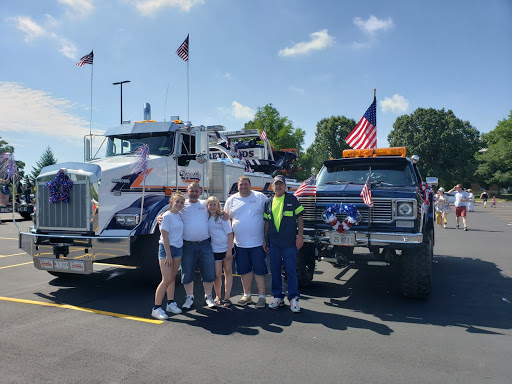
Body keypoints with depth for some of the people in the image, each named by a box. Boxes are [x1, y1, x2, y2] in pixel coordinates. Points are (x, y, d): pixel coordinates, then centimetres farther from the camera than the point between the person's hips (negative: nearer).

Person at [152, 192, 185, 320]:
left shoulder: (180, 216, 9)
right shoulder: (167, 216, -11)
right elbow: (165, 237, -14)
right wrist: (168, 255, -16)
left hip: (178, 249, 7)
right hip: (166, 248, -7)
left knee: (172, 277, 13)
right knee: (166, 279, -9)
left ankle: (170, 303, 24)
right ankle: (156, 308, -2)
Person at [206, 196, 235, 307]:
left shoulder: (222, 217, -6)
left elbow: (230, 233, -7)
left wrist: (229, 250, -11)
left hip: (227, 248, -1)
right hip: (215, 249, 1)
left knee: (228, 272, 4)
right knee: (217, 274, 0)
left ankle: (227, 297, 11)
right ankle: (217, 296, 20)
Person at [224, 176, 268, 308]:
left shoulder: (260, 197, 1)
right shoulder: (231, 200, 8)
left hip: (258, 243, -3)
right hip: (240, 243, 3)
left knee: (259, 271, 1)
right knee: (244, 271, 12)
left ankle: (262, 296, 13)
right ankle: (247, 295, 26)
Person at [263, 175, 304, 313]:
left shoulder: (292, 200, 3)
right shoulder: (269, 203, 13)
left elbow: (299, 218, 2)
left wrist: (300, 236, -7)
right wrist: (264, 239, 13)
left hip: (289, 242, -4)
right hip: (273, 243, 4)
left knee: (291, 271, -1)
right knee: (275, 271, 8)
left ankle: (293, 299, 9)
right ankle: (278, 297, 20)